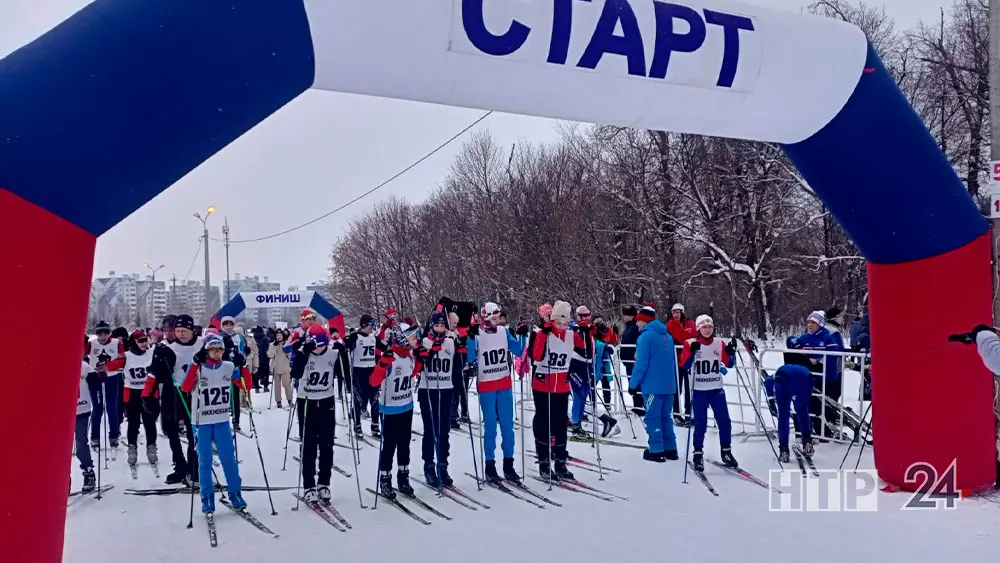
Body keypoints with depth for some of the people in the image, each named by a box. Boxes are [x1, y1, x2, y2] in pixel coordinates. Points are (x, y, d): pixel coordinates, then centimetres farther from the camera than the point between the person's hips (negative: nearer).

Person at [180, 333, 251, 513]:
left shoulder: (228, 367, 1)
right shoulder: (196, 367, -7)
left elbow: (246, 386, 0)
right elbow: (185, 388, -22)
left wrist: (243, 366, -13)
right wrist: (195, 364, -29)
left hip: (222, 421, 2)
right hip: (202, 422, -2)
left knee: (229, 458, 4)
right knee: (205, 461, 5)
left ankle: (235, 493, 17)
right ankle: (207, 498, 15)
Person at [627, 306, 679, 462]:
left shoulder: (646, 336, -11)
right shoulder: (667, 336, 14)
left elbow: (641, 363, -15)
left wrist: (633, 383, -8)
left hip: (653, 385, -7)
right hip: (669, 384, 7)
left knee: (653, 417, -1)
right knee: (665, 416, 14)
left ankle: (656, 451, 0)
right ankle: (670, 449, 16)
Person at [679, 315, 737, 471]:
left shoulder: (719, 343, 5)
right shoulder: (690, 343, -5)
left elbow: (729, 363, 8)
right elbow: (684, 366, -13)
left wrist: (731, 352, -10)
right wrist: (692, 352, -28)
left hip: (716, 389, 3)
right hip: (698, 390, -3)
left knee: (724, 421, 2)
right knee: (700, 423, -3)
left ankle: (726, 451, 19)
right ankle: (698, 454, 12)